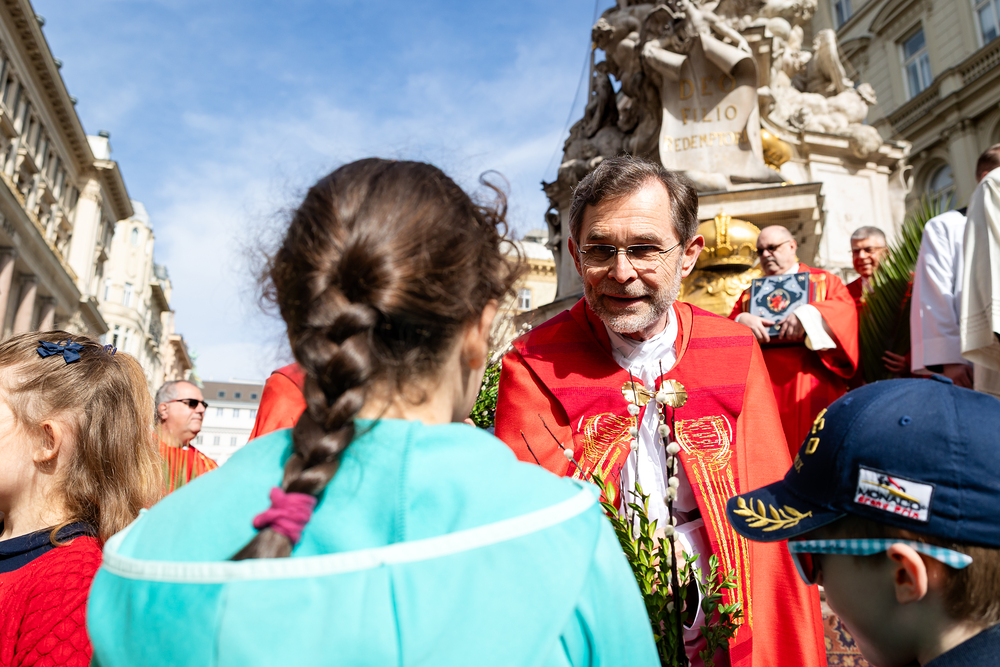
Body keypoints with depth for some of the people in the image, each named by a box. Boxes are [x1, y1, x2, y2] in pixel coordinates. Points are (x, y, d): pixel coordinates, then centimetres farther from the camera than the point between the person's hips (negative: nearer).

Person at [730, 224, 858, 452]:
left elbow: (846, 308, -3)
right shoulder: (751, 293, 22)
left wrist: (806, 315, -18)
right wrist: (742, 321, -11)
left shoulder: (824, 281, 15)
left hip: (810, 385, -2)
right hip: (764, 388, 2)